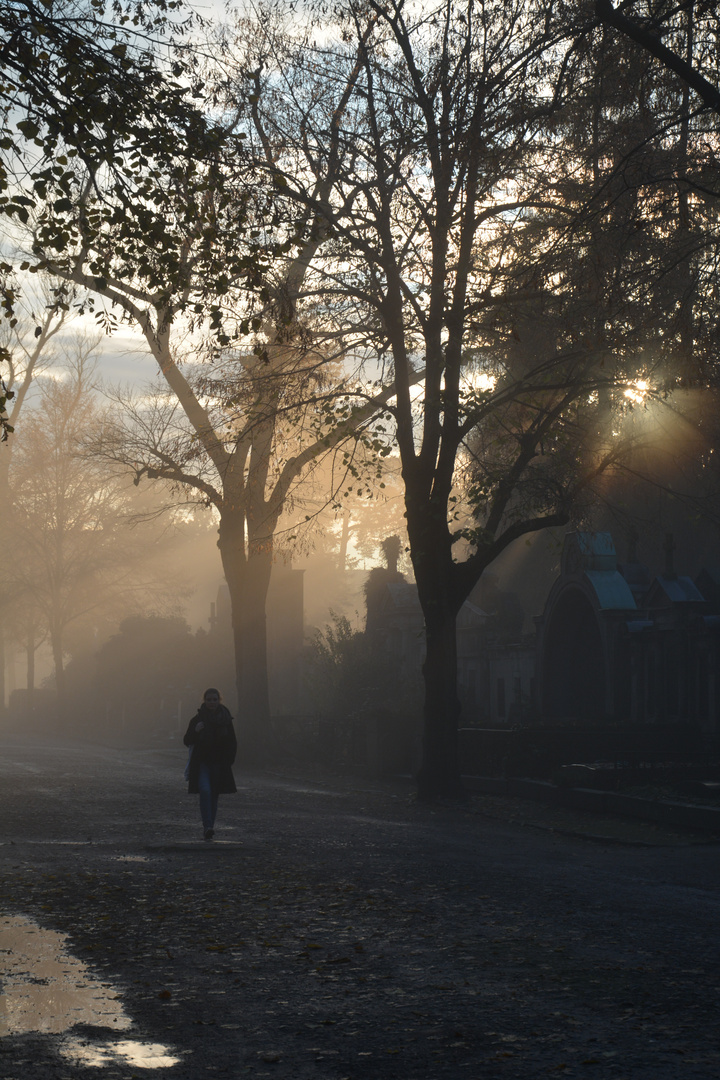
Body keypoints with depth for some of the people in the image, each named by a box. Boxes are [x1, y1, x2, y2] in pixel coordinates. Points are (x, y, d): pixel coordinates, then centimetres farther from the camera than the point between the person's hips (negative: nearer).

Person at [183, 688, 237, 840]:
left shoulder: (225, 719, 4)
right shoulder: (198, 719, -1)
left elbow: (232, 743, 11)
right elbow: (187, 741, 1)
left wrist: (229, 762, 2)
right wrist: (195, 732, -17)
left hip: (219, 764, 2)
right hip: (201, 763, -2)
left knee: (214, 795, 6)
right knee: (205, 790, -21)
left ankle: (209, 827, 17)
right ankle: (208, 826, -23)